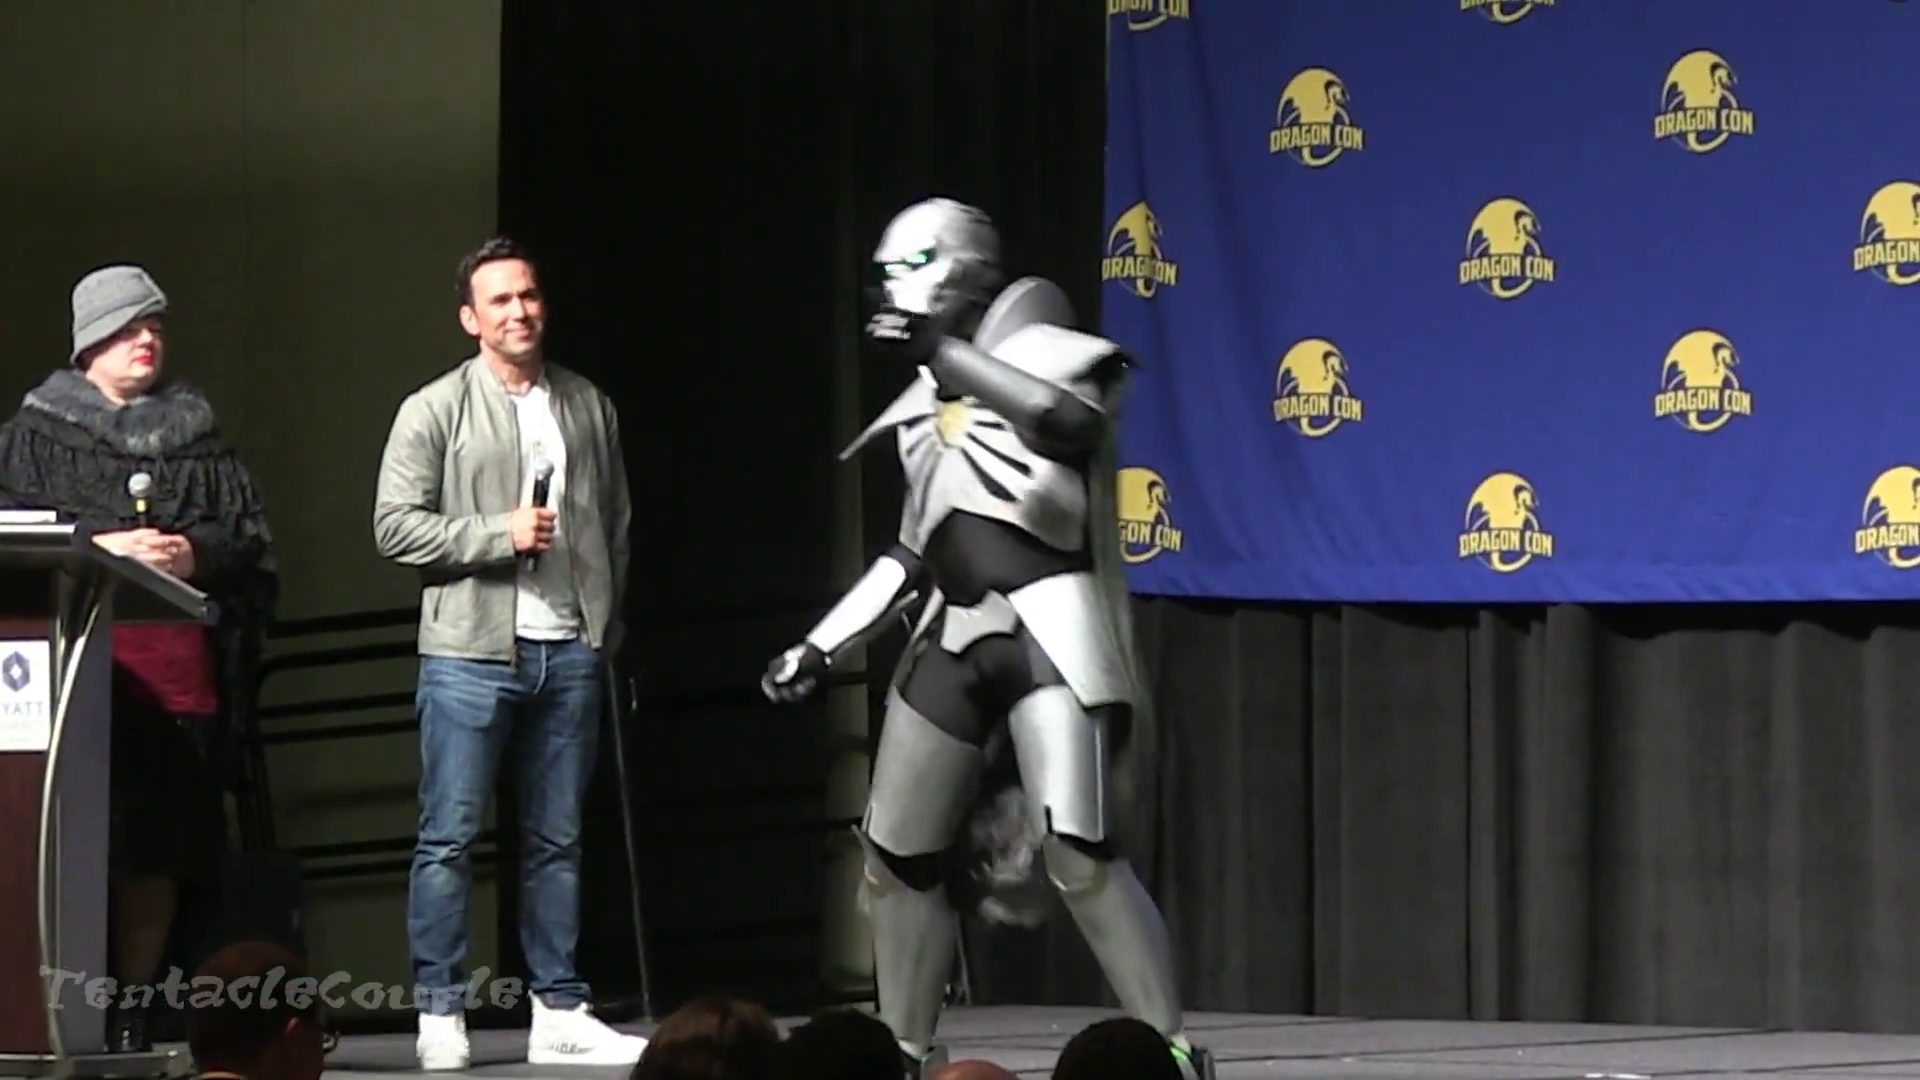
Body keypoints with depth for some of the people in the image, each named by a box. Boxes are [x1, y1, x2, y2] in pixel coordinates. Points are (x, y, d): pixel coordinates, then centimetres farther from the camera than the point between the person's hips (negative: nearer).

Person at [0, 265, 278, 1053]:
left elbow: (251, 536, 16)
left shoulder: (198, 436, 21)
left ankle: (134, 1008, 6)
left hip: (180, 670, 3)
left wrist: (195, 553, -4)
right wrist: (98, 549, -9)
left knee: (162, 842, 0)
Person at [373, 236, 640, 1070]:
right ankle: (440, 1015, 1)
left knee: (557, 841, 8)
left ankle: (559, 1013, 13)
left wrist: (607, 628, 10)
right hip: (471, 652, -4)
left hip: (570, 652, 4)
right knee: (448, 838, -3)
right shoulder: (435, 411, -1)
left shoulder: (589, 408, 11)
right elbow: (395, 527, -7)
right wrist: (501, 534, -15)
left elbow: (616, 524, 15)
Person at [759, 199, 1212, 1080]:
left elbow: (1074, 424, -25)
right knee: (896, 856, 10)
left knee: (1074, 851, -20)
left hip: (1047, 628, -8)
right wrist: (820, 648, 22)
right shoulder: (925, 404, 19)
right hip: (955, 636, 8)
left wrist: (948, 353, -21)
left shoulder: (1035, 352, -1)